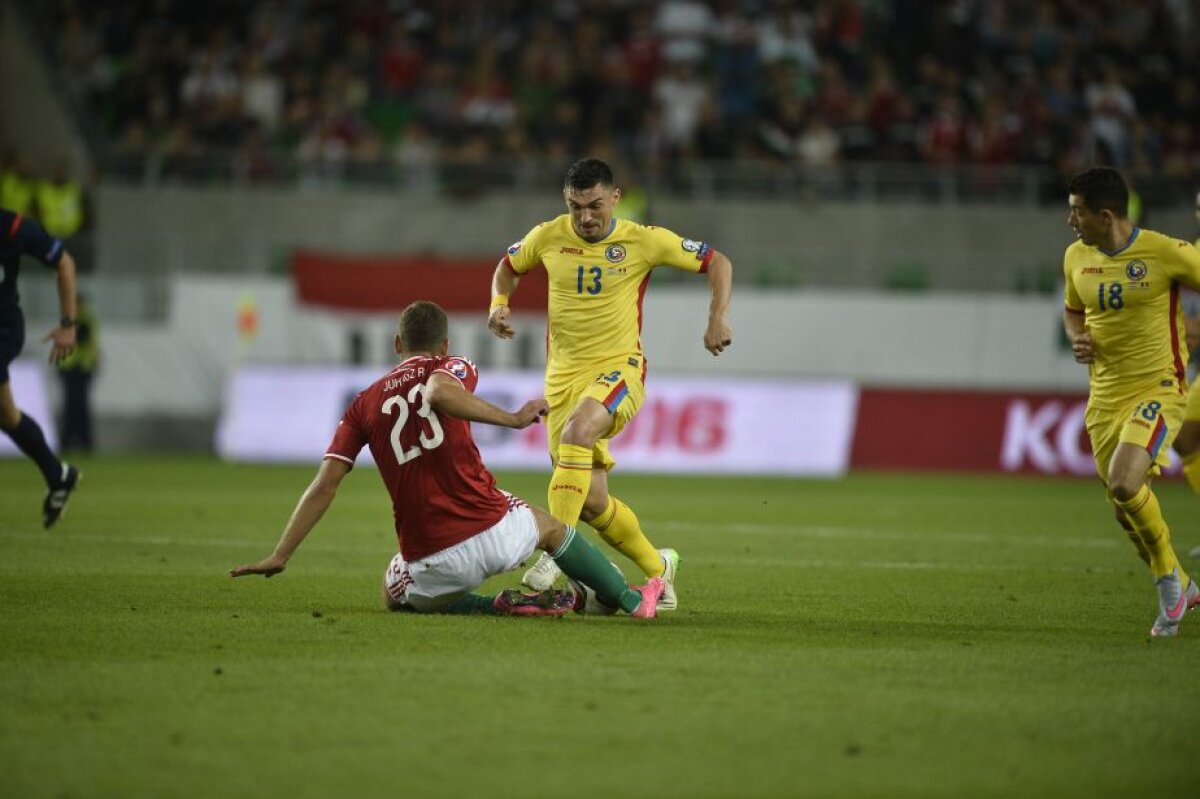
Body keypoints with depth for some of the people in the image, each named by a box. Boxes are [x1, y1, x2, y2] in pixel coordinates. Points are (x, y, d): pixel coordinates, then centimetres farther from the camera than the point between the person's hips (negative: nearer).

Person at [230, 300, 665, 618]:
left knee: (395, 595, 32)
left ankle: (501, 604, 10)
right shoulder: (453, 367, 4)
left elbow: (323, 486, 3)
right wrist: (513, 418, -20)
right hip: (494, 532, 0)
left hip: (432, 559, 0)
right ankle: (630, 600, 42)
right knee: (552, 527, 33)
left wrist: (280, 555, 5)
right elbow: (439, 392, -24)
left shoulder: (364, 405, 11)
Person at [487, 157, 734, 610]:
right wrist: (499, 306, 1)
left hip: (619, 368, -3)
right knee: (592, 503, -2)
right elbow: (508, 266, 21)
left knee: (576, 431, -37)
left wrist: (718, 319, -11)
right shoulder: (548, 237, 1)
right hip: (564, 374, 4)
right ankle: (657, 566, 23)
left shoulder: (643, 241, -6)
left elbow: (717, 262, 4)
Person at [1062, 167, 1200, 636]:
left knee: (1123, 483, -26)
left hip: (1158, 389, -6)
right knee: (1124, 506, 10)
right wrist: (1077, 339, -1)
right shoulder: (1076, 257, 4)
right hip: (1104, 397, 6)